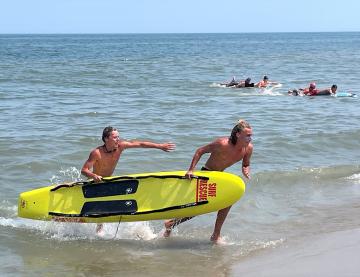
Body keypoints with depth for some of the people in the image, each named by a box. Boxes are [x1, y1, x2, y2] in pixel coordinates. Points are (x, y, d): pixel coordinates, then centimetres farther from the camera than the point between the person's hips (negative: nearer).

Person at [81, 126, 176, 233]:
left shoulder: (120, 146, -14)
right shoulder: (96, 153, -27)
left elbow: (140, 144, -13)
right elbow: (84, 170, -27)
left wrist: (160, 146, -17)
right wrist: (94, 176, -48)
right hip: (96, 183, -6)